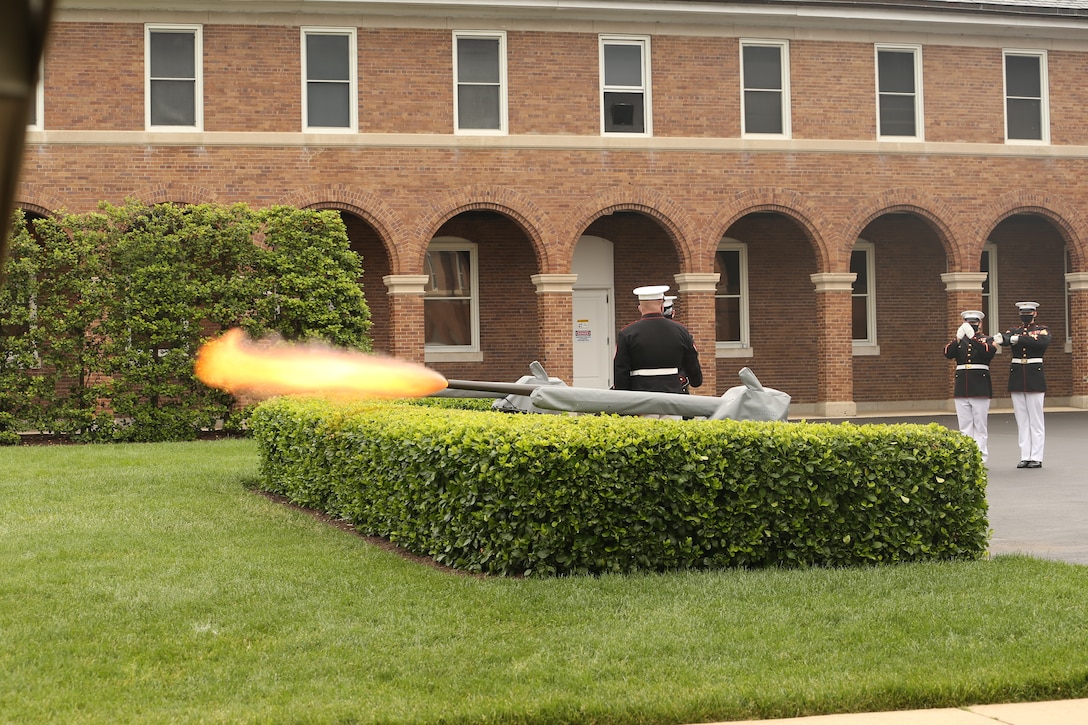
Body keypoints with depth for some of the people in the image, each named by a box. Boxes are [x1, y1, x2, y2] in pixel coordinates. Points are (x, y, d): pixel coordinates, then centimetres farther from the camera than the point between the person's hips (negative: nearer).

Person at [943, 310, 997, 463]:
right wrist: (958, 338, -21)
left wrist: (972, 337, -25)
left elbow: (989, 351, -17)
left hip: (980, 387, -3)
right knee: (965, 426, 3)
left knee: (980, 425, -1)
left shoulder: (987, 340, 6)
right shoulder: (958, 341, 13)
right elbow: (948, 353, -6)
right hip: (961, 387, 3)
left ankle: (980, 458, 1)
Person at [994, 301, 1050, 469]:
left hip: (1035, 378, -3)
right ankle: (1025, 457, 9)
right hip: (1016, 378, 3)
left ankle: (1037, 457, 1)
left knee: (1036, 420, -2)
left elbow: (1043, 341, -19)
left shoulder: (1042, 330, 4)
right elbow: (1006, 338, -10)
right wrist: (1000, 338, -35)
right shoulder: (1013, 331, 12)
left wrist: (1018, 339, -26)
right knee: (1021, 420, 5)